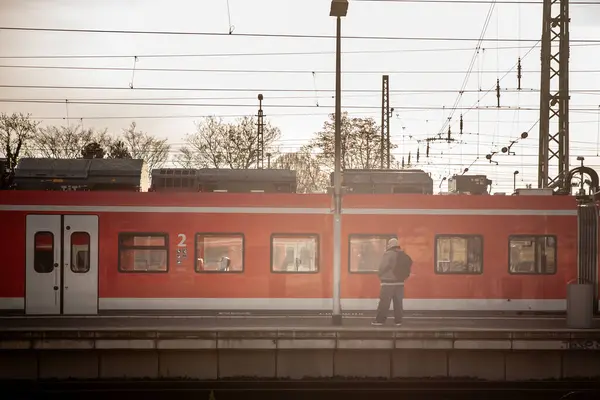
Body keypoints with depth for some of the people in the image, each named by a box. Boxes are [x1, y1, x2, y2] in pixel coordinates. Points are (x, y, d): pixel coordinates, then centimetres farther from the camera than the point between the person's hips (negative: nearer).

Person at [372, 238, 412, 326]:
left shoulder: (388, 254, -12)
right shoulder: (404, 255, 9)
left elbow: (382, 267, -14)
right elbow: (408, 267, 7)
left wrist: (381, 276, 3)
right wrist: (402, 276, 13)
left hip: (388, 282, -6)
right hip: (400, 282, 6)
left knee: (384, 302, -2)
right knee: (398, 302, 9)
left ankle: (379, 320, -1)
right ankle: (398, 321, 8)